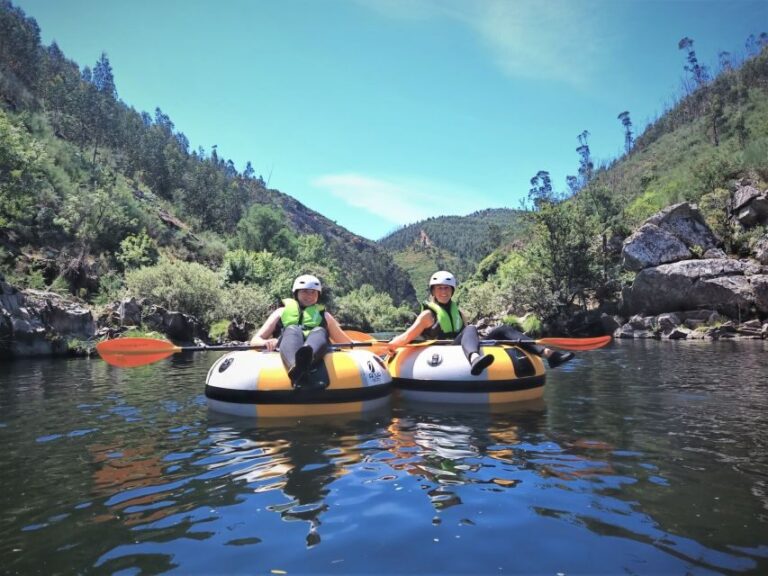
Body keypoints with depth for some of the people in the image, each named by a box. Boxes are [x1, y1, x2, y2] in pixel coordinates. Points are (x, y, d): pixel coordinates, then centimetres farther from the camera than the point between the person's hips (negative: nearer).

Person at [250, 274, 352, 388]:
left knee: (319, 331, -28)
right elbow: (255, 340, 17)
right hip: (286, 355, -1)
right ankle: (296, 368, -63)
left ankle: (305, 357, -64)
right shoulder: (282, 311, 25)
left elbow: (347, 343, 29)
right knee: (292, 330, -29)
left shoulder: (323, 315, 29)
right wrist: (266, 342, -6)